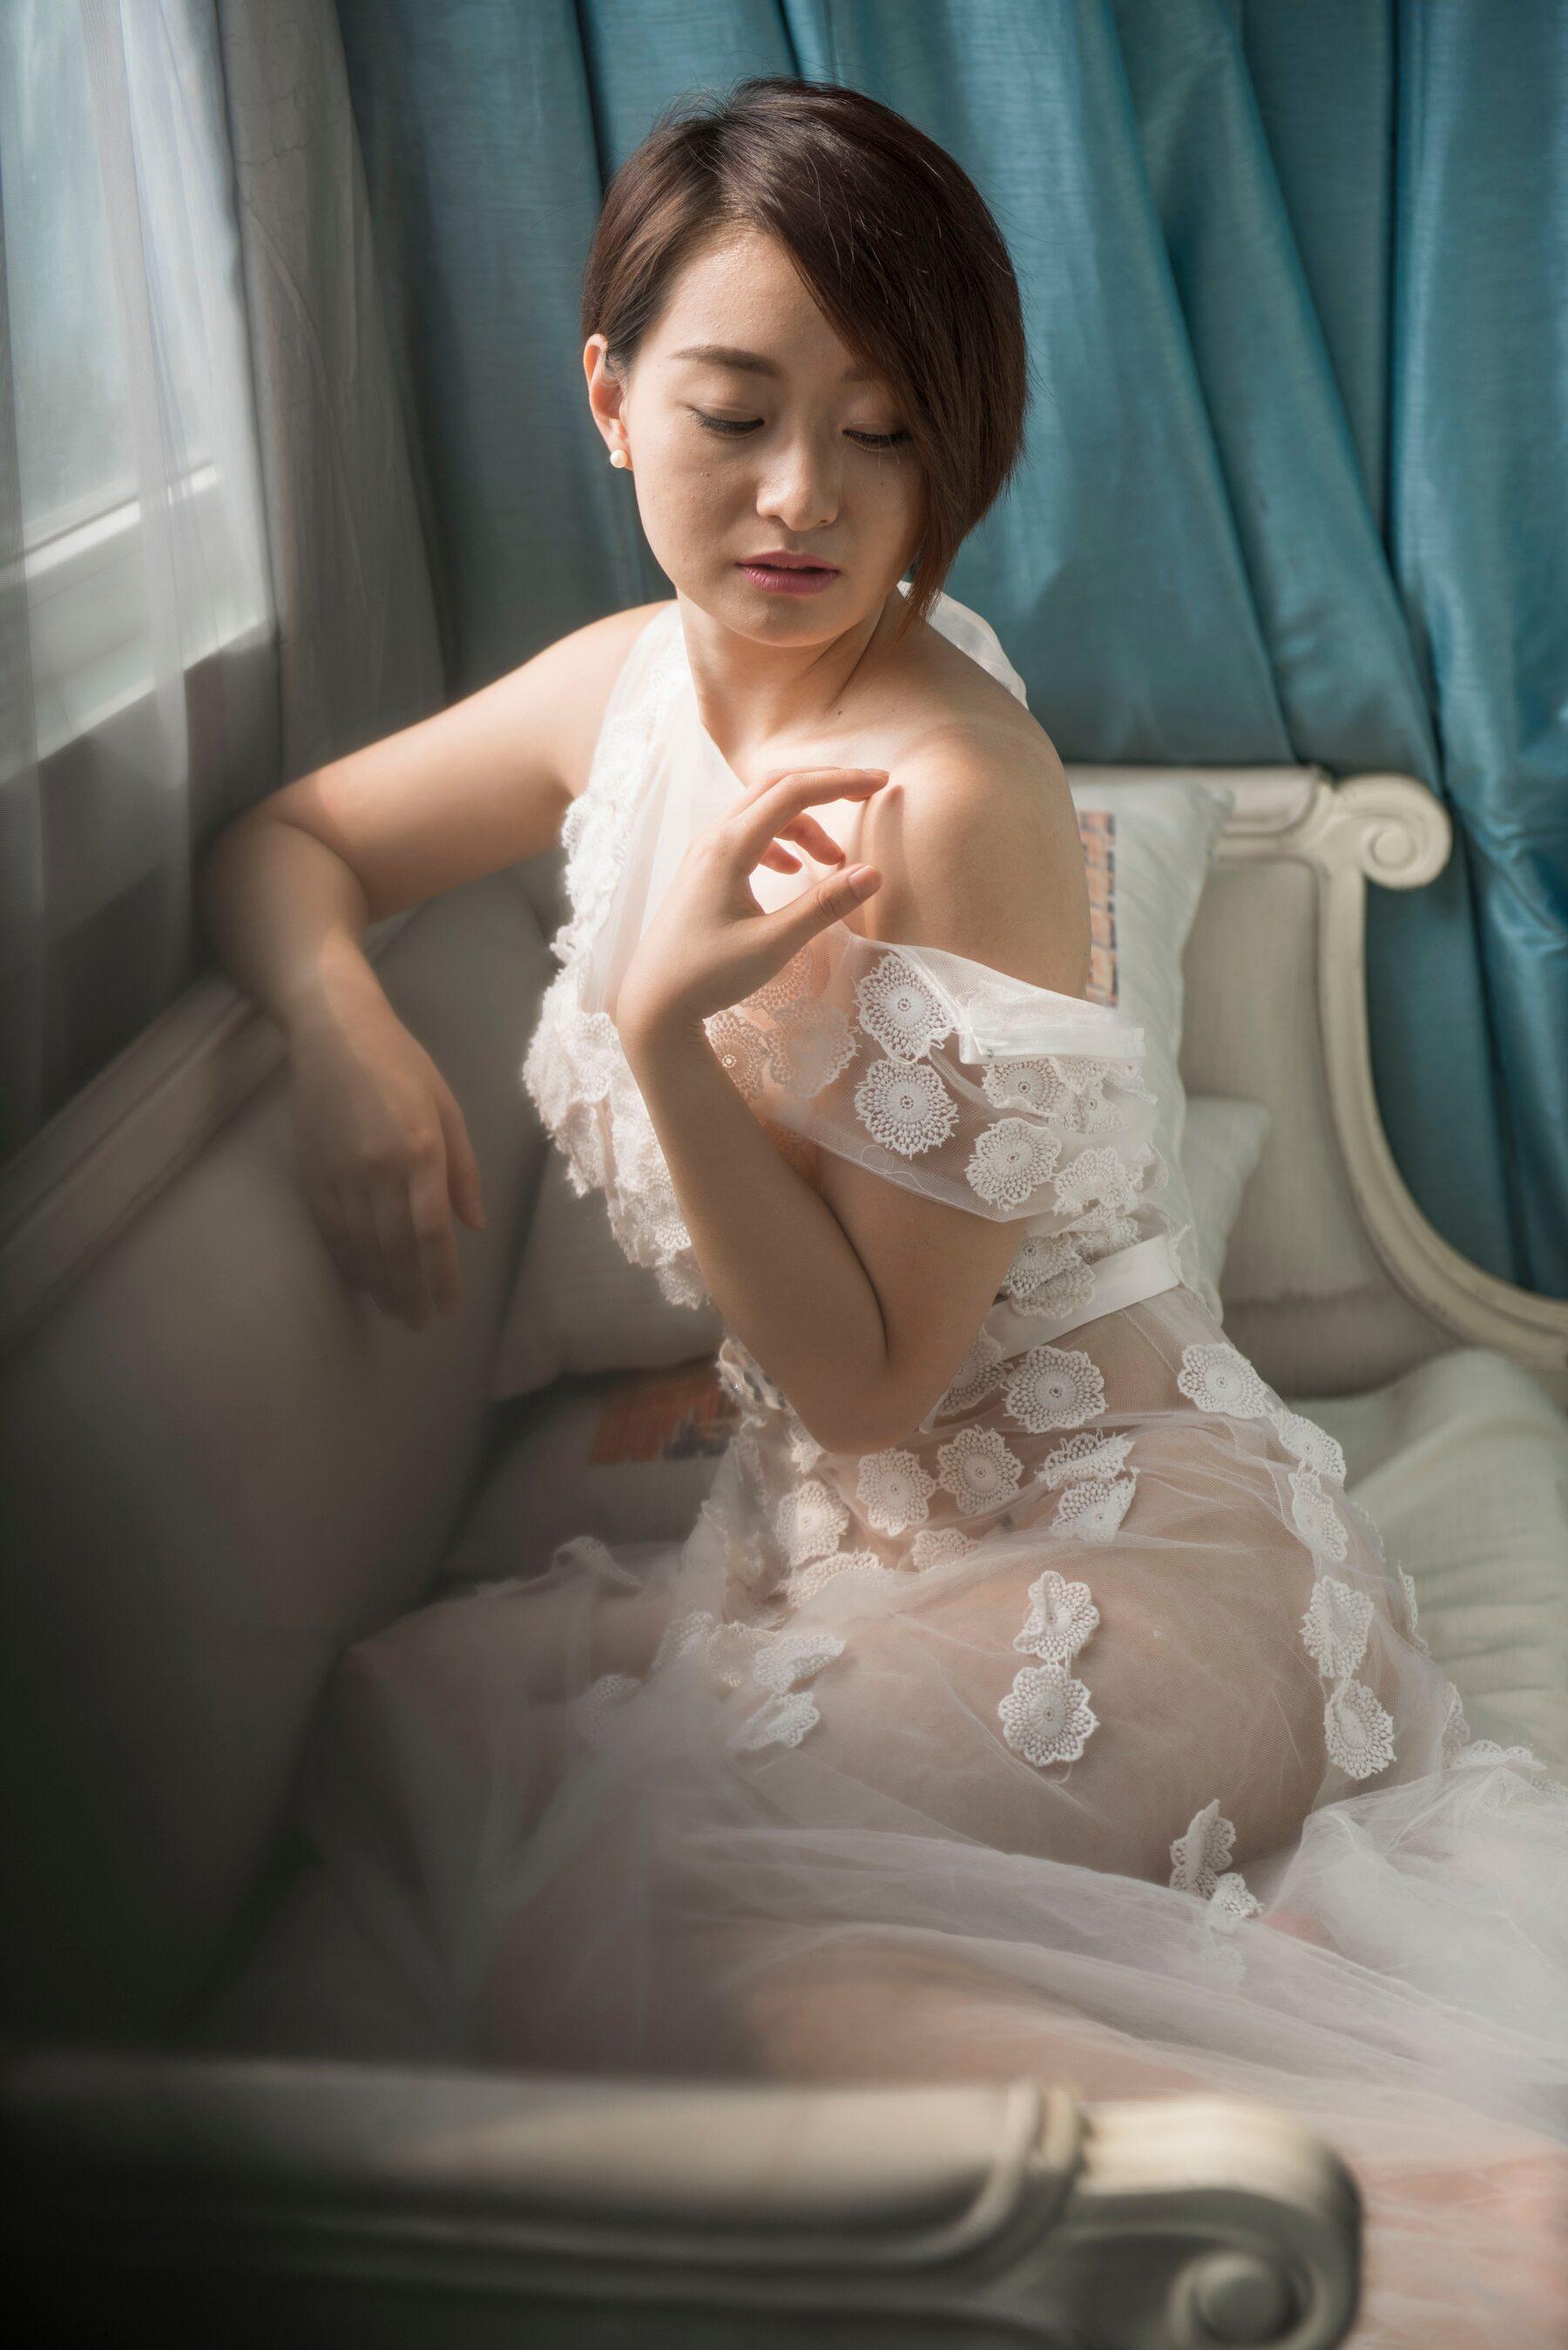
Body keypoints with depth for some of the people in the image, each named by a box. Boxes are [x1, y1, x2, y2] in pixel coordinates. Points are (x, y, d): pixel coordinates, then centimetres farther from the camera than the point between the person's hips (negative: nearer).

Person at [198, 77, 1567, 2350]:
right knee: (393, 1726, -5)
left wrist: (669, 1024, -30)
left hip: (1106, 1567, -8)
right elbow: (287, 840, 16)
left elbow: (869, 1377, -18)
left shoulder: (951, 793, -21)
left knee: (570, 1917, -26)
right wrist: (350, 1025, -6)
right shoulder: (633, 685, 2)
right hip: (842, 1533, 9)